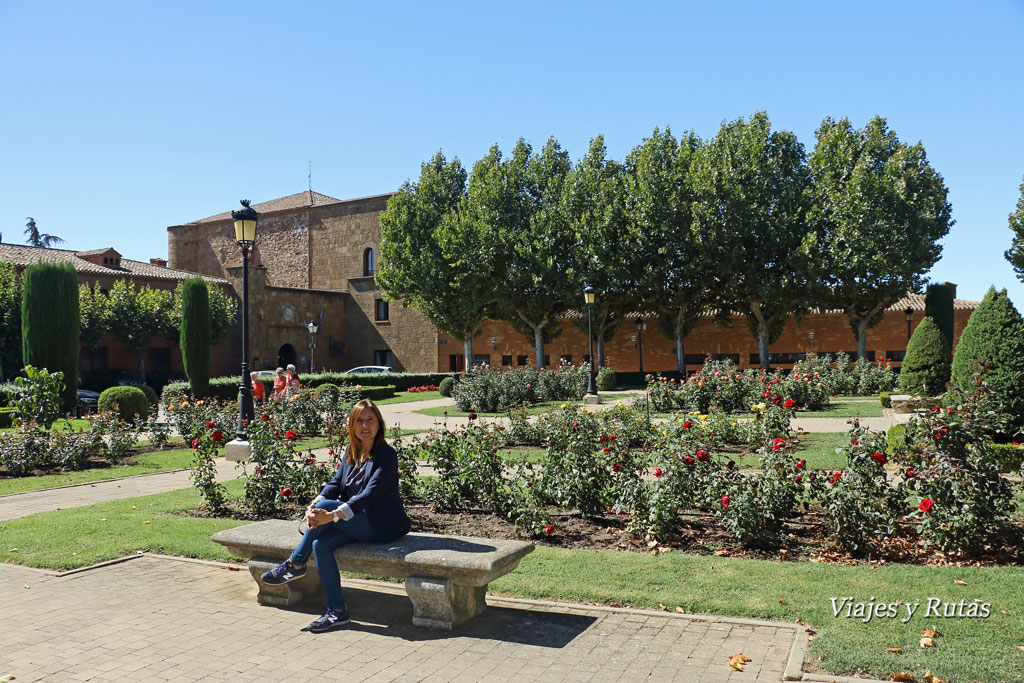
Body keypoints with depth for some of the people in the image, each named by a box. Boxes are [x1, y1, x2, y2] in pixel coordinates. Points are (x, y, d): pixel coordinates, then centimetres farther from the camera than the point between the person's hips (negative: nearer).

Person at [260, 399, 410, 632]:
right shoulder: (351, 451, 9)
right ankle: (336, 611, -10)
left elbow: (370, 494, -24)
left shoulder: (386, 455, -15)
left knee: (326, 506, -22)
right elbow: (336, 482, 3)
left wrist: (332, 514, -32)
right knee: (320, 544, -17)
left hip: (383, 525, -7)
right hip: (359, 523, 7)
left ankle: (295, 564, -3)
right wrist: (314, 505, -18)